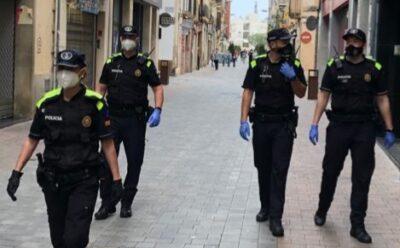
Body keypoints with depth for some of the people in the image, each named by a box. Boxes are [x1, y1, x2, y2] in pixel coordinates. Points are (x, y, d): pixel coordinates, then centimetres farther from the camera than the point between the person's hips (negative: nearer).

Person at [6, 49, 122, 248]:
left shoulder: (94, 104, -9)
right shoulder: (47, 103, -1)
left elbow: (107, 143, -4)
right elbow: (32, 140, 7)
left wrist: (116, 179, -5)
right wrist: (16, 172, 0)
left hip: (84, 181, -3)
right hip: (53, 180, 4)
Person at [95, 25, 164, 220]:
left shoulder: (145, 64, 1)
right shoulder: (111, 63, 8)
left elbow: (158, 88, 0)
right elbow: (101, 88, 14)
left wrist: (157, 110, -15)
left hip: (135, 119, -2)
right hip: (113, 117, 2)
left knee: (134, 161, 4)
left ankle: (127, 202, 18)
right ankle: (107, 203, 9)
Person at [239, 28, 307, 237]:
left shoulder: (294, 65, 0)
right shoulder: (258, 64, -2)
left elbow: (301, 93, 1)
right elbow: (248, 92, -3)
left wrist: (292, 77, -18)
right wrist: (243, 120, -10)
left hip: (284, 125, -1)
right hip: (261, 123, 1)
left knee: (279, 170, -6)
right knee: (263, 168, 12)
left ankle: (275, 217, -5)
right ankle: (265, 206, 30)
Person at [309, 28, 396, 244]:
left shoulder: (374, 69, 3)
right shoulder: (335, 66, 0)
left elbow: (382, 100, 6)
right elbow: (323, 96, 0)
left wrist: (389, 130, 3)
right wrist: (314, 124, -8)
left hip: (364, 129, 1)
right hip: (338, 127, 0)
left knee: (362, 178, 2)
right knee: (330, 172, 11)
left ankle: (357, 225, 10)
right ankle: (322, 211, 32)